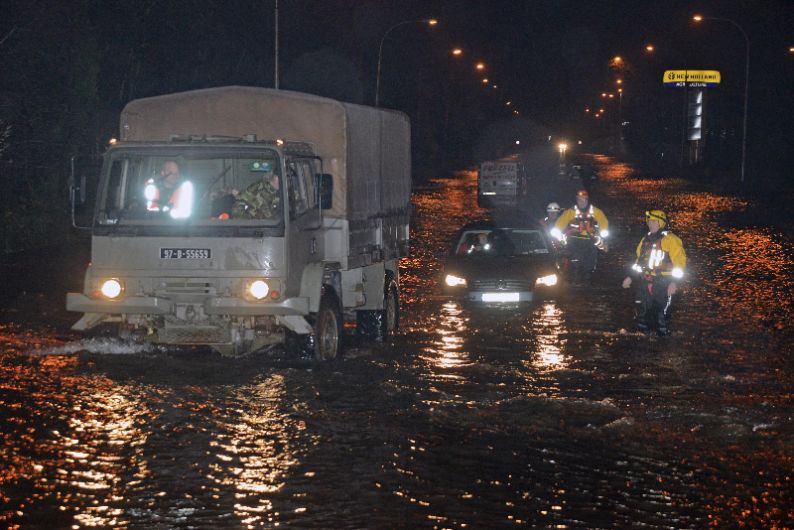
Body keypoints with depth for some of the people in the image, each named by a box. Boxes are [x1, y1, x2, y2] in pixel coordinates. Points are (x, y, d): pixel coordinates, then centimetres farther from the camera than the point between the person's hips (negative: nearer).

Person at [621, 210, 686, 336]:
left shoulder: (670, 240, -7)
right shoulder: (646, 239, 16)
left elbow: (679, 261, -13)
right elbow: (639, 260, 26)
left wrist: (674, 282, -21)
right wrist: (630, 277, 21)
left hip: (663, 284, -7)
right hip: (645, 282, 7)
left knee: (662, 312, -5)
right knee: (641, 311, 7)